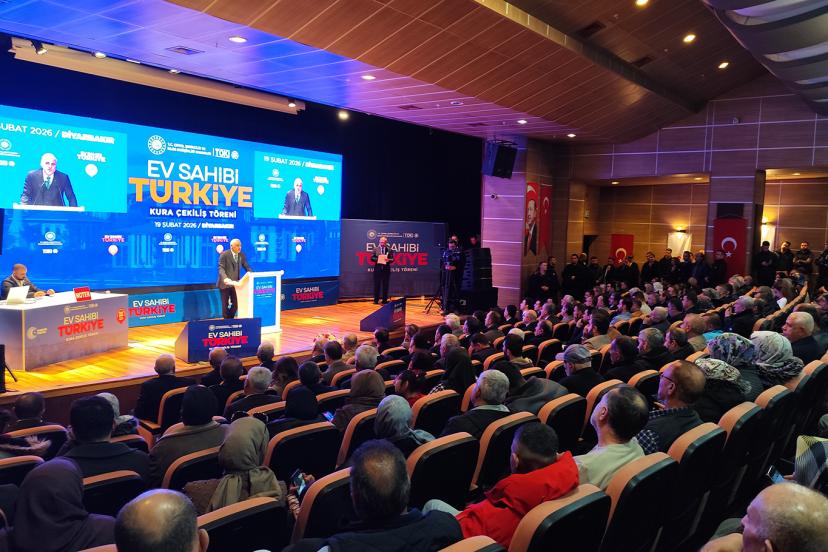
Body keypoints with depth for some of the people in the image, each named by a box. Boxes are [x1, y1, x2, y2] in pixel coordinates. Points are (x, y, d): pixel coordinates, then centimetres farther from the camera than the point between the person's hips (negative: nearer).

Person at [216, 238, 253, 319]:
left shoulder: (242, 255, 5)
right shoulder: (224, 255, -10)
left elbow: (247, 267, 6)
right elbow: (221, 268, -18)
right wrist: (225, 278, -35)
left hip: (235, 283, 4)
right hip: (225, 283, -4)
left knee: (236, 304, 5)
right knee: (225, 305, 5)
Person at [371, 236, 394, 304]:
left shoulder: (389, 250, 6)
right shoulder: (375, 249, 6)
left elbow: (392, 259, 3)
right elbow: (372, 258, 3)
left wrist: (388, 260, -17)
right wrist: (377, 259, -15)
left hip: (386, 269, 0)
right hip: (378, 268, 0)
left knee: (385, 285, 4)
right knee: (377, 284, 2)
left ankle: (384, 300, 11)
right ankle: (376, 300, 8)